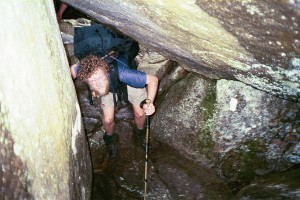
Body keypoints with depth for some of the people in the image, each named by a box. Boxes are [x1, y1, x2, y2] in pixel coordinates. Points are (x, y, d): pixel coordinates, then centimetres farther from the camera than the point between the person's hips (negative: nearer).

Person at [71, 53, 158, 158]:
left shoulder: (122, 73, -49)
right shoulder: (85, 70, -40)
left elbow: (153, 79, -41)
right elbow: (74, 68, -15)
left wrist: (149, 102, -56)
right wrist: (93, 88, -10)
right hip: (108, 84, 2)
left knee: (140, 113, 2)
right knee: (108, 119, -1)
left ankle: (140, 132, 39)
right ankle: (110, 138, 35)